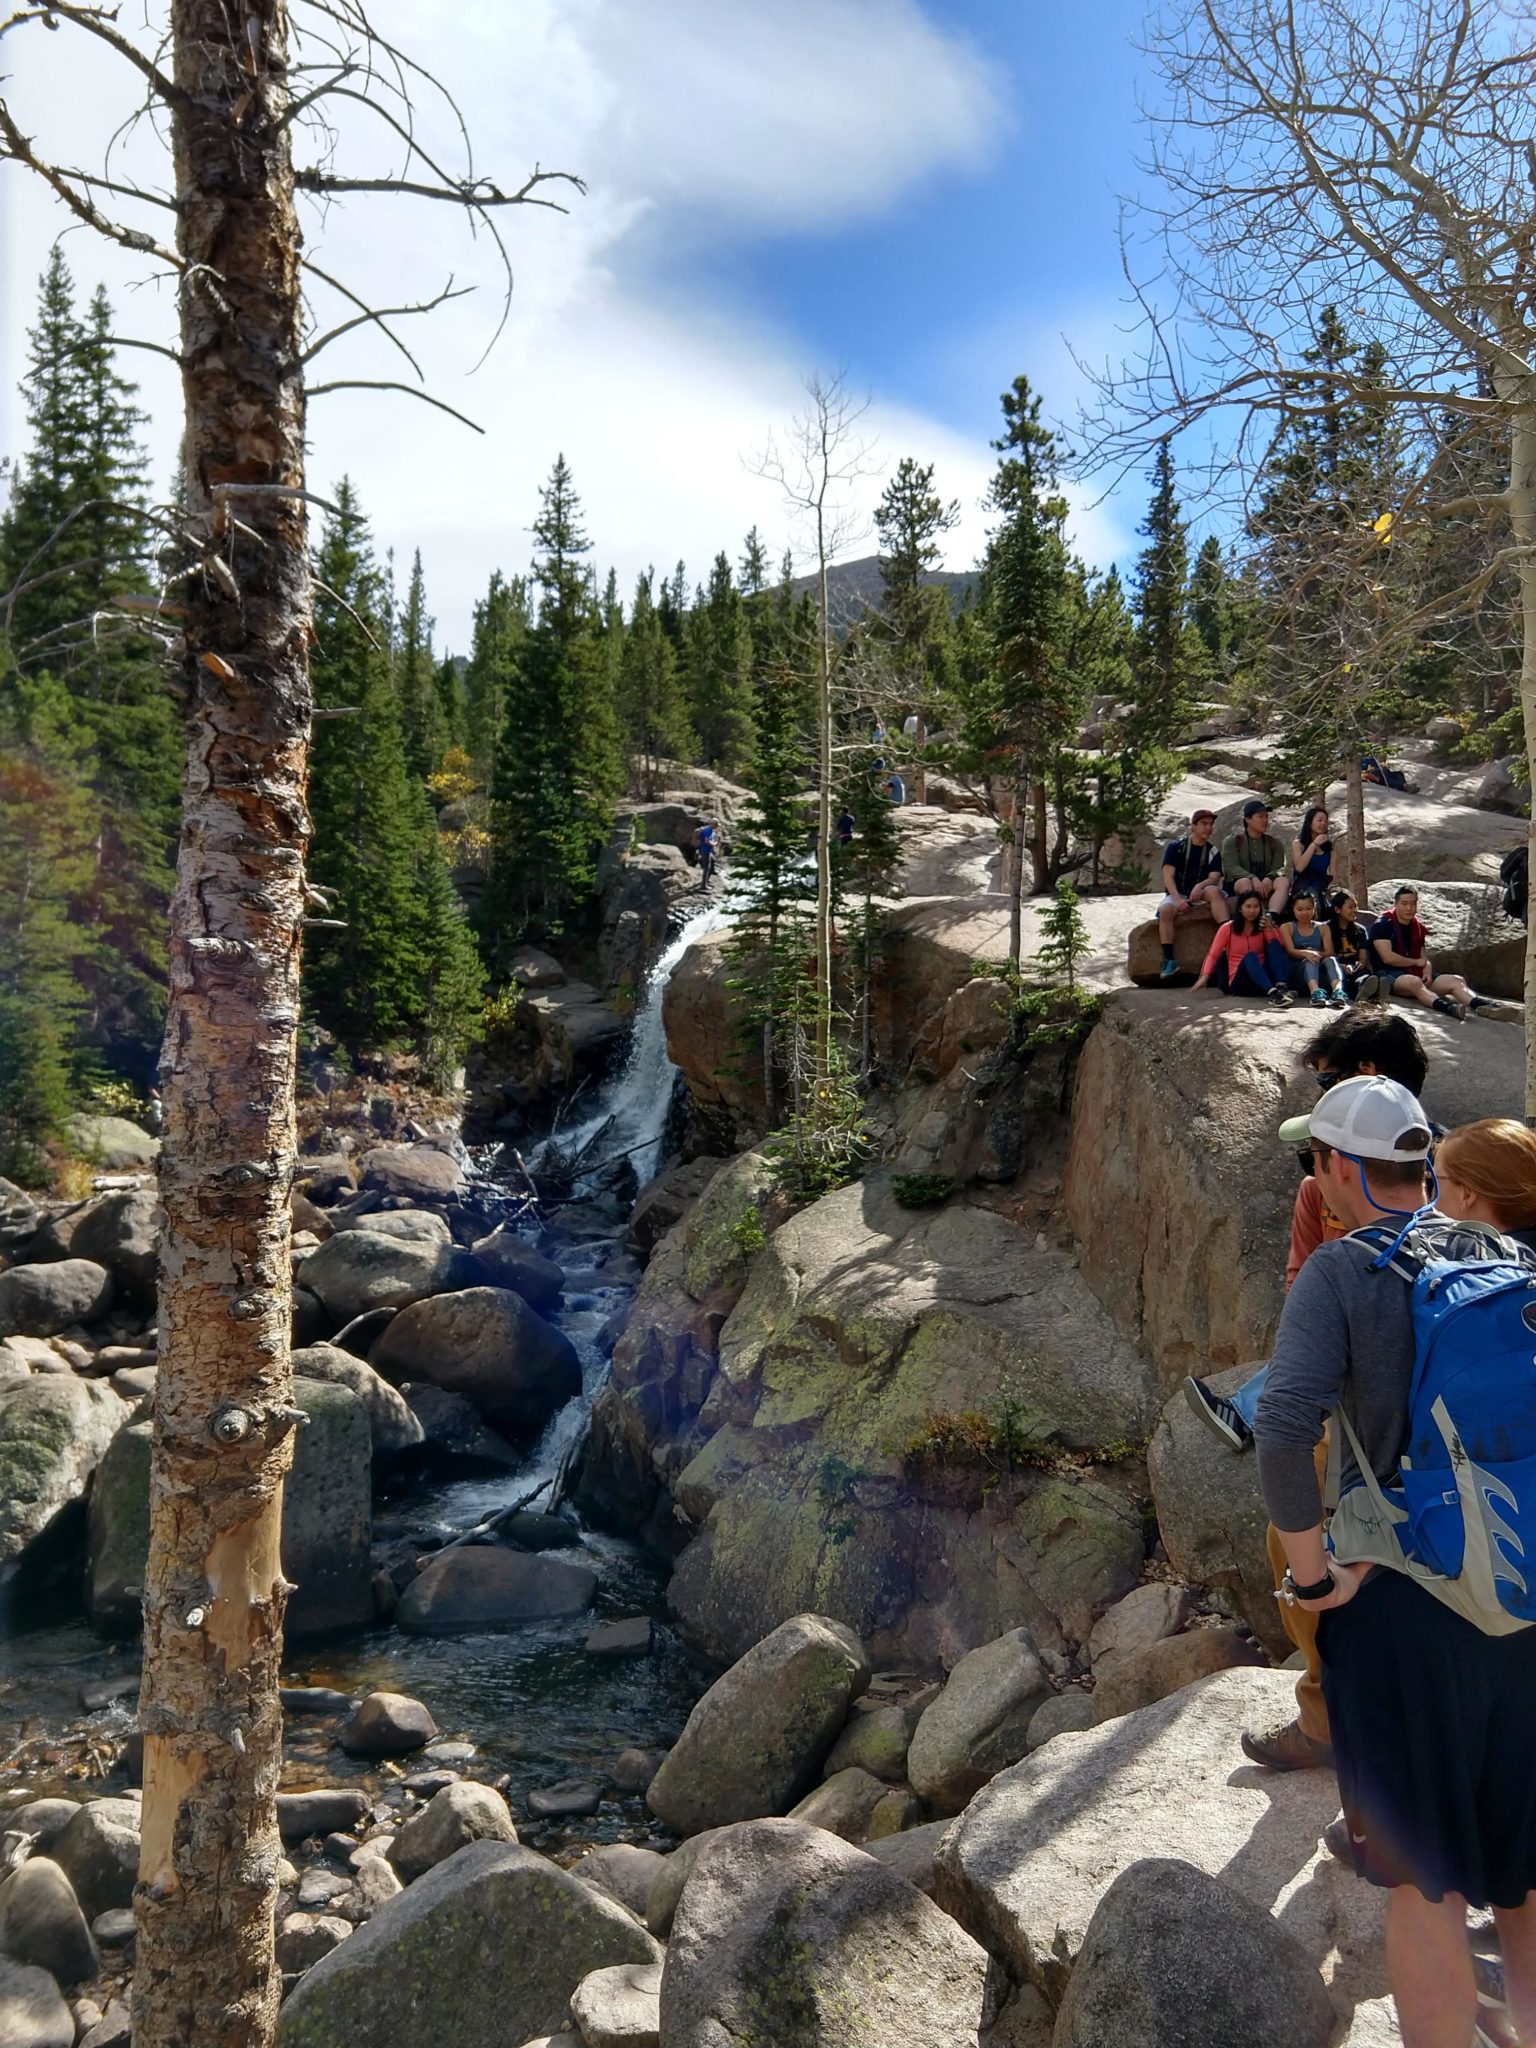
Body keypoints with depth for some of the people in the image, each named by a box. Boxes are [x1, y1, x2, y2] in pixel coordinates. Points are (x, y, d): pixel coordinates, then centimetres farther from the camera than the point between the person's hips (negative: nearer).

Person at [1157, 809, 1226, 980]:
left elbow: (1214, 878, -7)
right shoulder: (1175, 846, 2)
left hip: (1200, 896, 1)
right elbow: (1168, 876, -8)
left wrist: (1200, 886, -31)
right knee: (1165, 910, -35)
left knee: (1213, 891, -33)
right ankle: (1168, 959, -39)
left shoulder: (1213, 852, 9)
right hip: (1176, 894, -1)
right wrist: (1177, 899, -24)